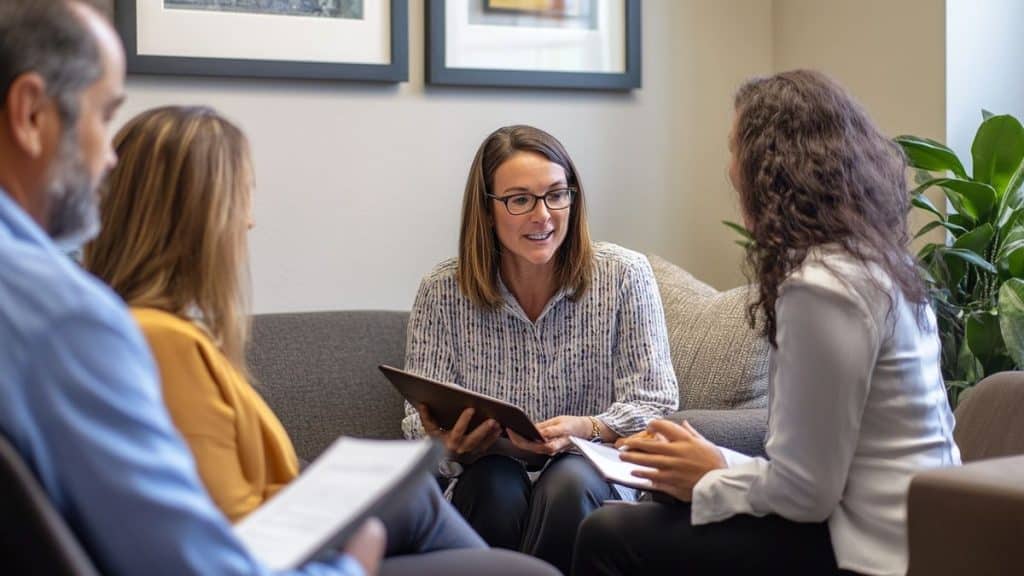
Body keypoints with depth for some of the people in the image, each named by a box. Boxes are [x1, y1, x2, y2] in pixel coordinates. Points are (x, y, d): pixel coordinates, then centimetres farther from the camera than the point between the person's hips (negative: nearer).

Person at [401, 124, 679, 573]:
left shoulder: (625, 275, -4)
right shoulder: (443, 292, -2)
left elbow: (653, 404, -5)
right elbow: (423, 423, 1)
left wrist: (586, 429, -26)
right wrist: (448, 444, -25)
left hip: (596, 476, 0)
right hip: (487, 496, 0)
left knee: (570, 481, -34)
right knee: (496, 483, -34)